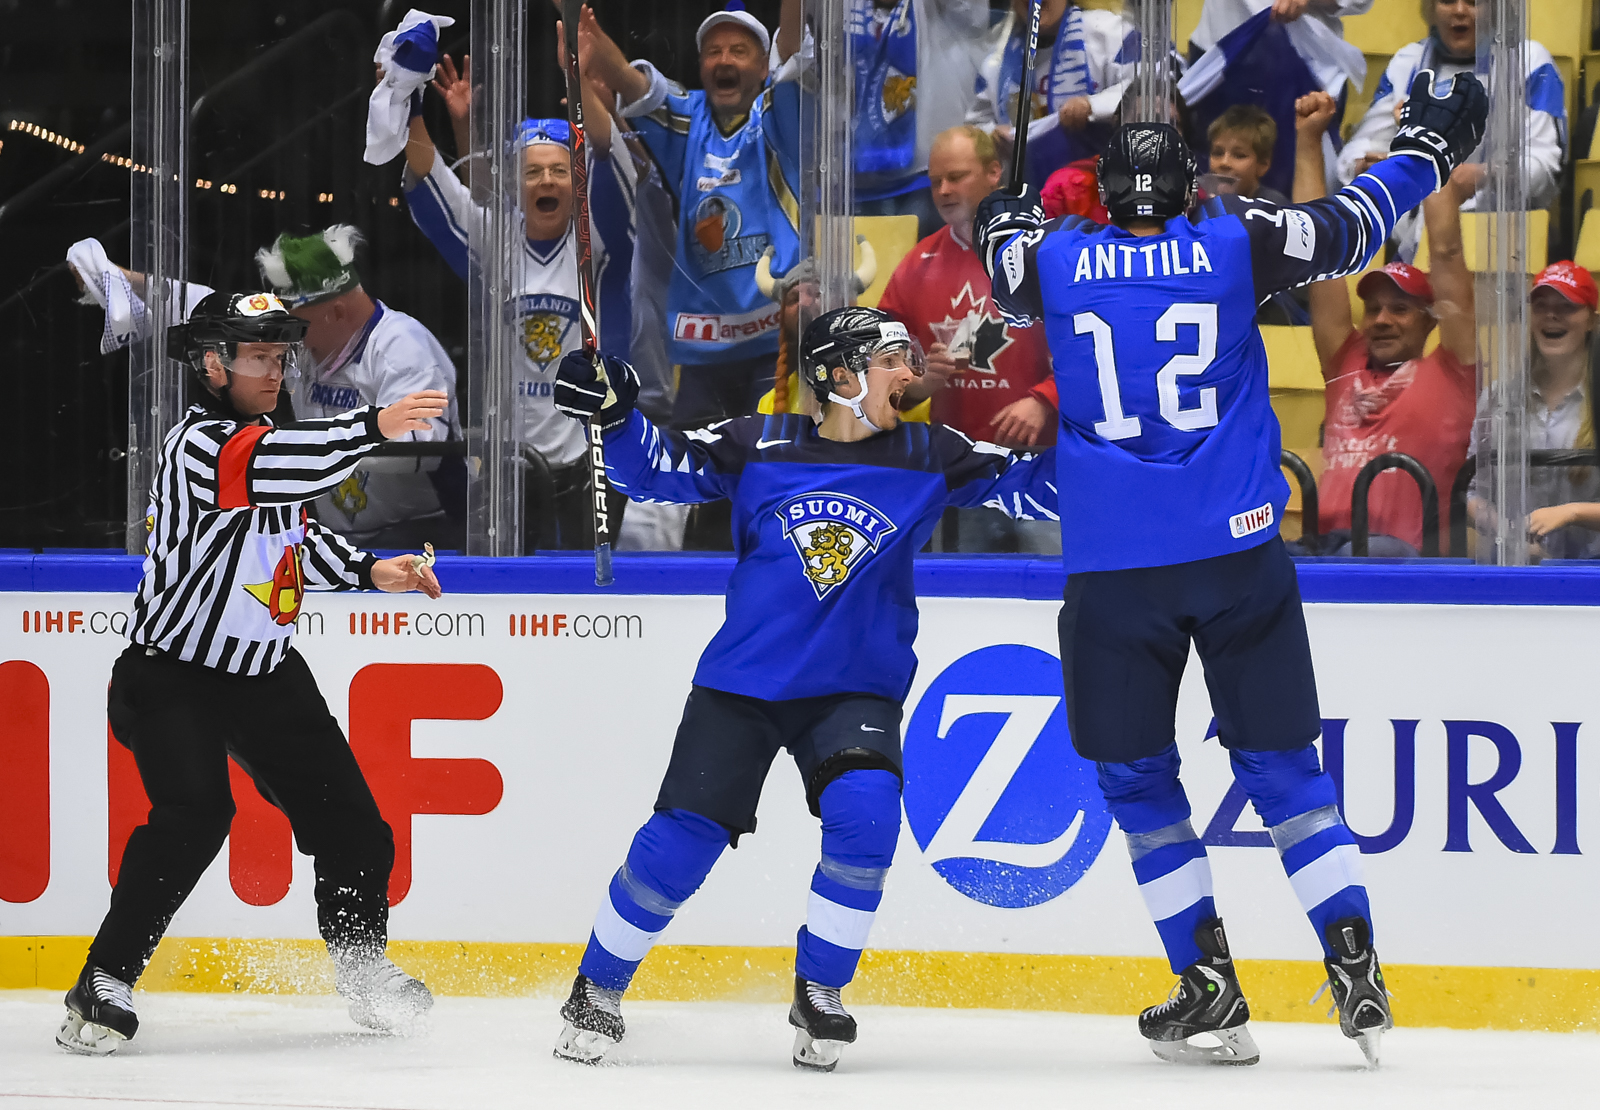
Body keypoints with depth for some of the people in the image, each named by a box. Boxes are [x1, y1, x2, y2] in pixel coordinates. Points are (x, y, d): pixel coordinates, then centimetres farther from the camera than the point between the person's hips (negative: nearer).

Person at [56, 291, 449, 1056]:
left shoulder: (264, 439, 5)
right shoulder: (198, 445, -22)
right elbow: (274, 468, -42)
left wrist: (369, 572, 3)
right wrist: (372, 427, -56)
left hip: (263, 673, 8)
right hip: (171, 672, -8)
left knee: (339, 808, 6)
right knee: (194, 812, -27)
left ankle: (361, 963, 28)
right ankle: (104, 986, -19)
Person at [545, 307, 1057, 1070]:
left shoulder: (928, 457, 1)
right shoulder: (760, 447, -3)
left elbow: (1035, 487, 0)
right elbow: (656, 469, 0)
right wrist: (613, 413, -16)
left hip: (854, 689, 1)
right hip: (742, 683, -1)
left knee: (864, 809, -25)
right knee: (682, 839, -7)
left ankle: (819, 992, -5)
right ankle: (598, 989, 16)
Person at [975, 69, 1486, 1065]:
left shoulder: (1055, 260, 1)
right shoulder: (1237, 245, -1)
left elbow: (1004, 252, 23)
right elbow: (1351, 227, 10)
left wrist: (1008, 214, 45)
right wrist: (1428, 150, 26)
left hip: (1114, 572, -1)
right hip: (1238, 554, 1)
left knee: (1138, 778, 12)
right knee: (1282, 766, 9)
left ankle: (1211, 992, 6)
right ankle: (1357, 975, 0)